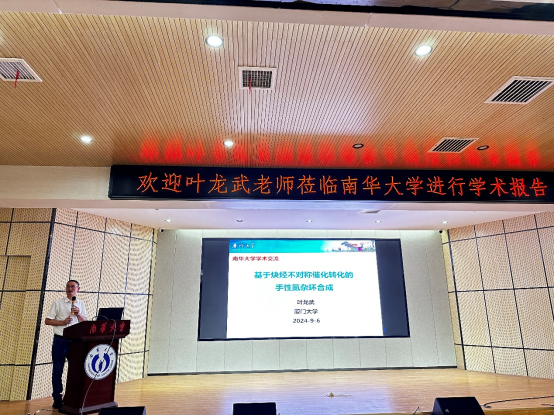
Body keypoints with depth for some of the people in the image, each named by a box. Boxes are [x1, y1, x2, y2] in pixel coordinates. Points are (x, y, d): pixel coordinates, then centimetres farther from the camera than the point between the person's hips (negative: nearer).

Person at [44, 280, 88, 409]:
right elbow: (47, 321, -2)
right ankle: (57, 399, 15)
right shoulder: (58, 303, 0)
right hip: (60, 340, -2)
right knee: (57, 370, 4)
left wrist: (78, 314, -9)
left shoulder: (81, 304, 9)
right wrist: (63, 322, -14)